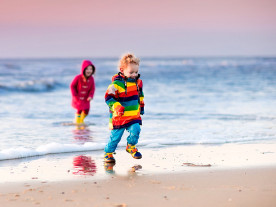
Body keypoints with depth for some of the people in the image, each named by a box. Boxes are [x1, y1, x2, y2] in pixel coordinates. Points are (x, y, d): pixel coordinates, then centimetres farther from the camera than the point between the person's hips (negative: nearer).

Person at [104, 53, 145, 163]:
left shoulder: (137, 82, 6)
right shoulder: (116, 84, -16)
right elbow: (108, 97, -15)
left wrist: (141, 104, 22)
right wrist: (117, 107, -25)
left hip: (134, 115, 5)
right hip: (119, 116, -5)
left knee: (135, 130, -14)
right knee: (115, 136, 3)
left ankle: (131, 146, 14)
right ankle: (108, 153, 24)